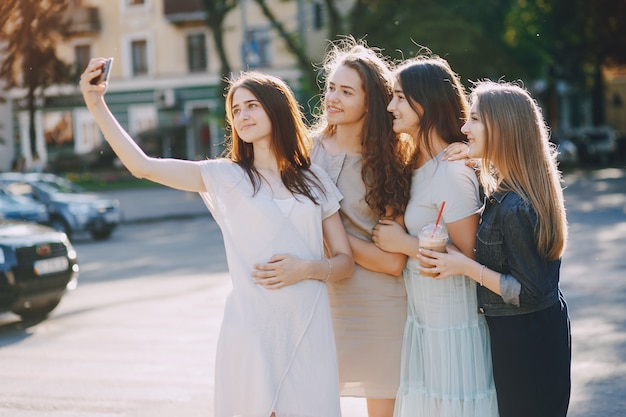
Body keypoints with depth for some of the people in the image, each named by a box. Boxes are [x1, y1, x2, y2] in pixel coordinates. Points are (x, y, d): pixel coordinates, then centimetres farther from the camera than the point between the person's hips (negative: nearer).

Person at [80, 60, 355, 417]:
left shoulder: (314, 182, 10)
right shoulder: (225, 177, 4)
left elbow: (346, 262, 11)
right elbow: (142, 166, -4)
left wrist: (306, 269, -8)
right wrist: (96, 105, -9)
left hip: (310, 328, 2)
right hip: (251, 329, -2)